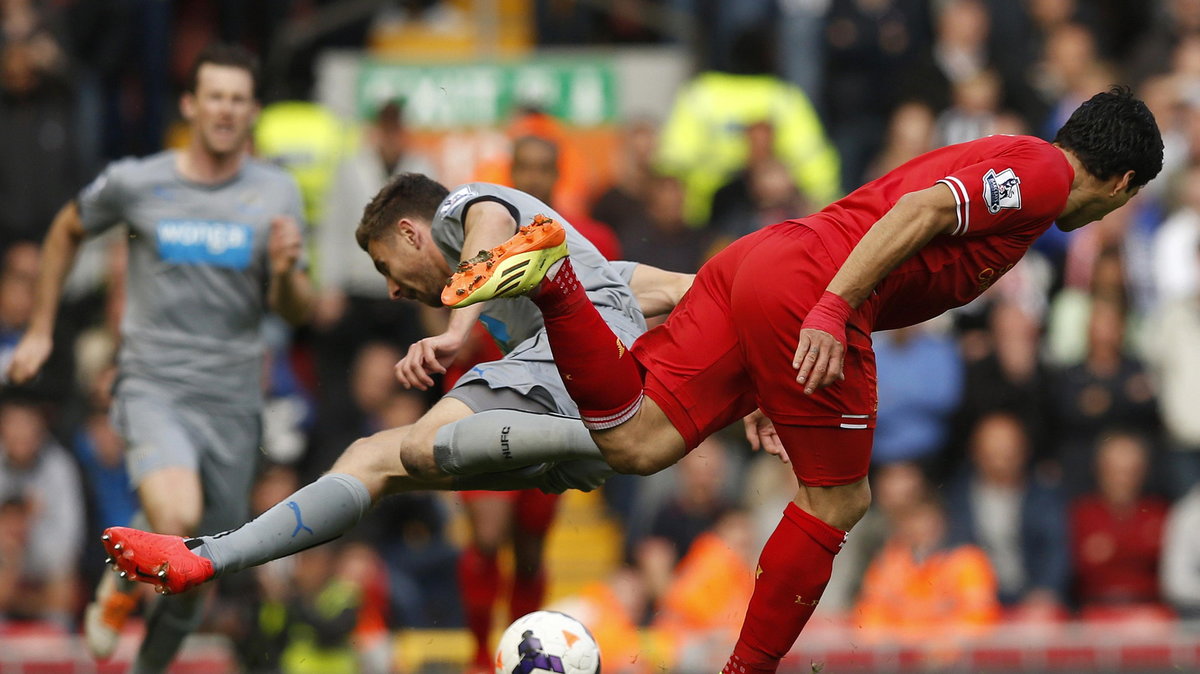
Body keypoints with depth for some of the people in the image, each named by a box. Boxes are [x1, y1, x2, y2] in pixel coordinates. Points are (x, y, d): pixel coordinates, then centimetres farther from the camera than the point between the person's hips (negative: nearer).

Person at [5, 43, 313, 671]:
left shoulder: (277, 193, 2)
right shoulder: (134, 183, -2)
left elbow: (294, 311, 4)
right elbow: (66, 231, 18)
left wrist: (286, 271, -19)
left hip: (232, 401, 3)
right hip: (154, 388, -3)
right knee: (177, 520, -29)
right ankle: (121, 587, 3)